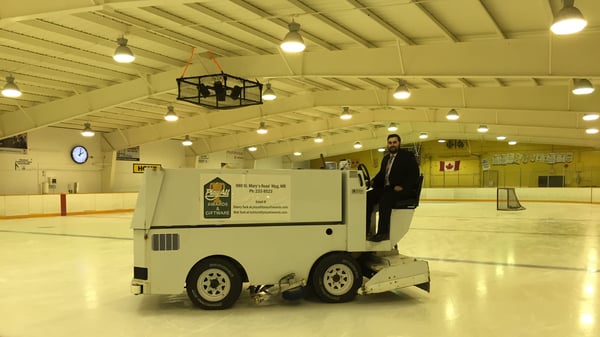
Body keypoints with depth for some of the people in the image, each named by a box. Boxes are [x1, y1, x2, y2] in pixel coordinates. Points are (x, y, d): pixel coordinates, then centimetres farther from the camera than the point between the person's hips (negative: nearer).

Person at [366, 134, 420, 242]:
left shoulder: (408, 156, 1)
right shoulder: (386, 158, 23)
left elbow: (414, 174, -8)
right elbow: (381, 173, 24)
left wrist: (402, 186, -22)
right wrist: (374, 181, 1)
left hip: (403, 190, -7)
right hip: (386, 188, 7)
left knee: (385, 198, -36)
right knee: (368, 196, -17)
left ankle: (383, 232, -38)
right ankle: (365, 229, -19)